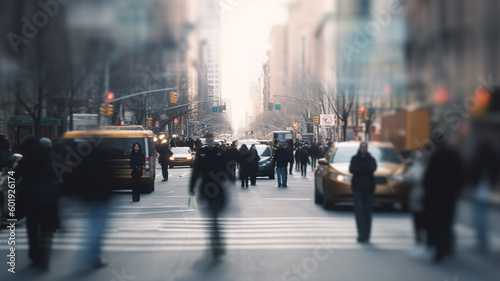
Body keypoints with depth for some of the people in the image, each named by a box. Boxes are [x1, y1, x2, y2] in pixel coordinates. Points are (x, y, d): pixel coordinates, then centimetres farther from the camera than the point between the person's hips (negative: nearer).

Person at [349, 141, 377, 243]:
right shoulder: (354, 158, 9)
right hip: (357, 188, -1)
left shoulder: (371, 159, 10)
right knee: (359, 210, -10)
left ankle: (366, 235, 6)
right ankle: (362, 234, -14)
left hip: (368, 188, 1)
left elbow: (373, 168, -11)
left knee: (368, 211, 2)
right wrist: (366, 169, -11)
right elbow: (351, 169, -8)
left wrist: (359, 169, -13)